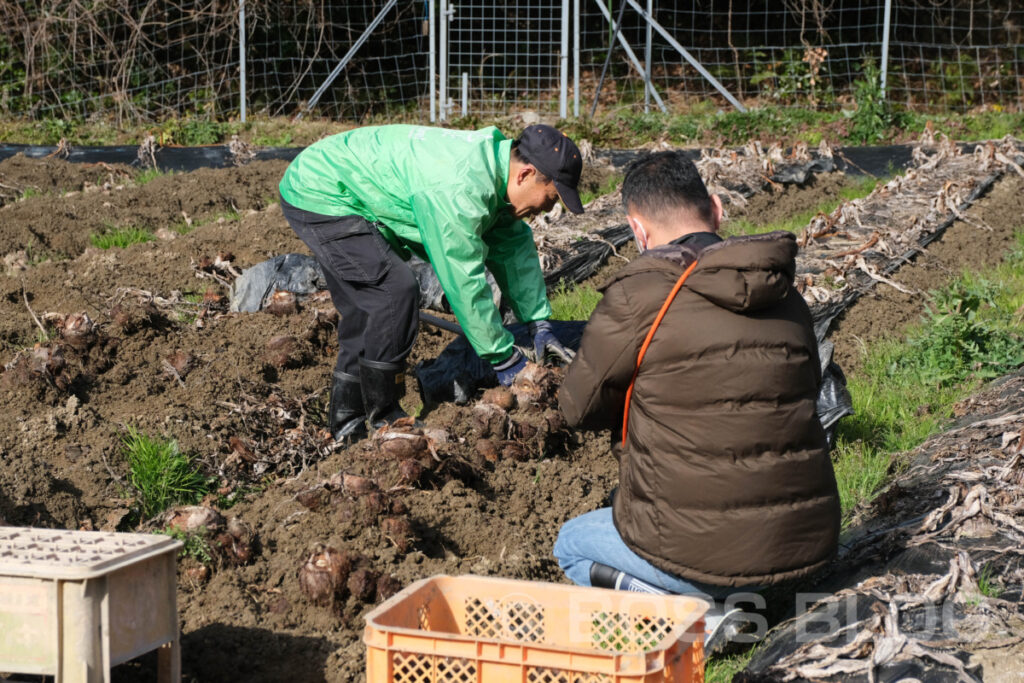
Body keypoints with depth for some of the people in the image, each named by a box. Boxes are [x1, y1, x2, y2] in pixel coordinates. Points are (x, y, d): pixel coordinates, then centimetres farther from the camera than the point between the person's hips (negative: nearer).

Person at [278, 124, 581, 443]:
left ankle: (346, 423, 23)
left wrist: (539, 324, 9)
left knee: (368, 307, 14)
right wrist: (503, 359, -19)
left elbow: (516, 249, 11)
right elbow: (464, 282, -28)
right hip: (319, 198, -10)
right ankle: (384, 420, -6)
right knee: (396, 291, -18)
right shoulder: (460, 188, -32)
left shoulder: (495, 158, 0)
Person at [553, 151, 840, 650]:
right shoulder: (787, 296, 6)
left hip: (701, 548, -6)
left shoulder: (639, 295, -12)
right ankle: (738, 595, 8)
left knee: (572, 544, 26)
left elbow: (579, 406, 0)